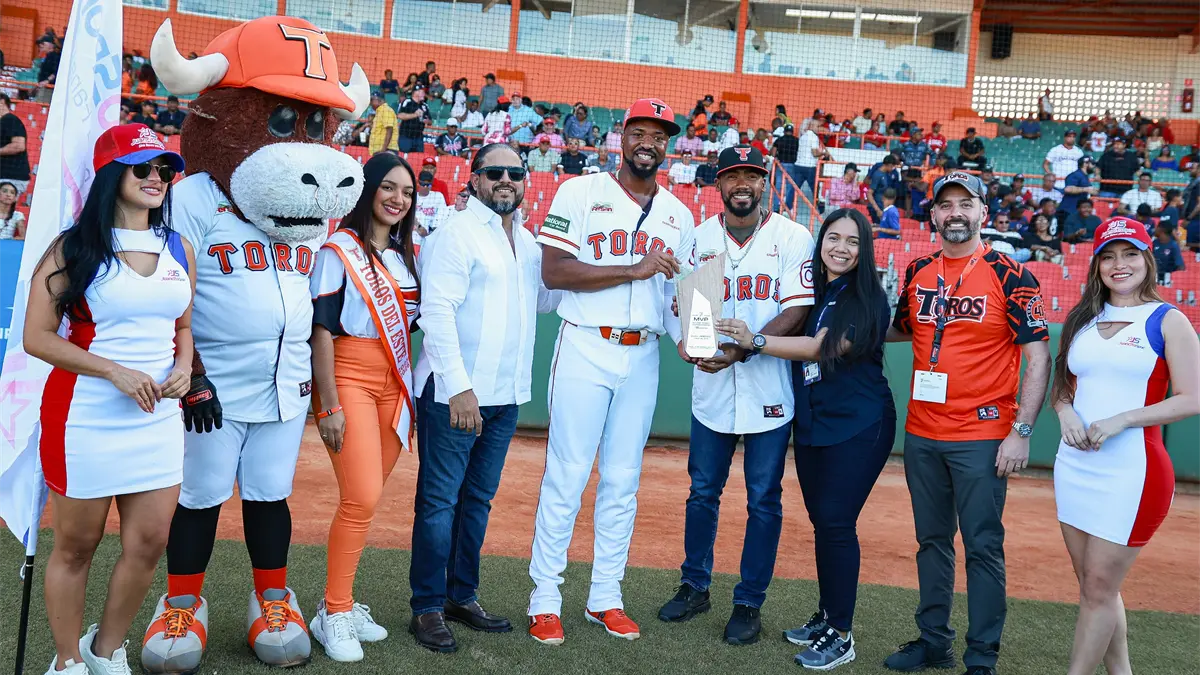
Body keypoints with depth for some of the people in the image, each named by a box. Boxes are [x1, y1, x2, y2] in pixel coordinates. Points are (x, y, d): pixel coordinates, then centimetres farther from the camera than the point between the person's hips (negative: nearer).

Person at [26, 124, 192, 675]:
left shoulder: (179, 250, 9)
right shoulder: (75, 248, -5)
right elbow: (37, 337, -9)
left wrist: (182, 367, -1)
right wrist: (117, 372, -16)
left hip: (159, 418, 5)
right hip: (85, 416, -4)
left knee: (149, 543, 5)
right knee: (76, 546, 7)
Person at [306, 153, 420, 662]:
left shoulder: (406, 255, 15)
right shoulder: (340, 250, -4)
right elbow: (321, 331, -8)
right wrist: (329, 405, -13)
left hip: (395, 383, 6)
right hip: (350, 378, -6)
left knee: (364, 500, 6)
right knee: (362, 499, -12)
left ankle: (340, 604, 17)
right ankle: (333, 614, 1)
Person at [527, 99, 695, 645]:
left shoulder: (678, 216, 13)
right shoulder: (581, 193, -2)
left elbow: (678, 296, 15)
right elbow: (553, 272, -12)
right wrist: (634, 270, -17)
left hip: (643, 356, 5)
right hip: (586, 349, -4)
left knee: (623, 481, 10)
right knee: (567, 476, -2)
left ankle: (605, 598, 20)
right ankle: (545, 599, 8)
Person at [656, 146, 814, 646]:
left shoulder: (793, 238, -4)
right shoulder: (700, 236, 6)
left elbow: (798, 311, -11)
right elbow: (683, 299, 6)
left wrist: (746, 346, -23)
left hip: (768, 389, -3)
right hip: (711, 385, 3)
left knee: (764, 500, 4)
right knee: (703, 491, 13)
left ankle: (749, 603, 17)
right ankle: (695, 587, 30)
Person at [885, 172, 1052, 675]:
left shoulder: (1009, 275, -7)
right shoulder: (917, 273, 8)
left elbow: (1037, 357, -9)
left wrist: (1021, 432, -14)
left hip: (982, 437, -5)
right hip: (921, 435, 5)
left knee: (983, 546, -1)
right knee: (932, 539, 14)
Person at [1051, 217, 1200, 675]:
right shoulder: (1082, 320, 13)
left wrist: (1119, 421, -17)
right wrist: (1065, 412, -5)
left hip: (1132, 470, -6)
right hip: (1075, 464, 6)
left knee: (1099, 588, -3)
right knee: (1093, 585, 11)